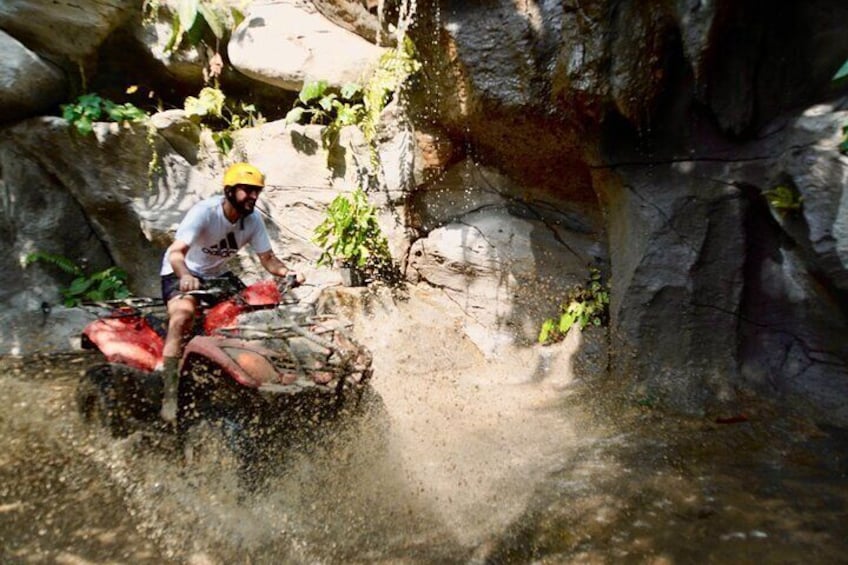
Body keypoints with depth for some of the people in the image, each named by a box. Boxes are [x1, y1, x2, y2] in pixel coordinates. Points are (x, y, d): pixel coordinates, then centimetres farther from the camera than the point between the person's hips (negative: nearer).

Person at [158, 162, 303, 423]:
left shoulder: (253, 219, -14)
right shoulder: (205, 211, -29)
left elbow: (267, 259, -11)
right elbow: (176, 253, -38)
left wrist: (288, 272, -31)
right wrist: (185, 276, -60)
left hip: (218, 274, 6)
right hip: (181, 273, -5)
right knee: (182, 317, -32)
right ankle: (169, 396, -25)